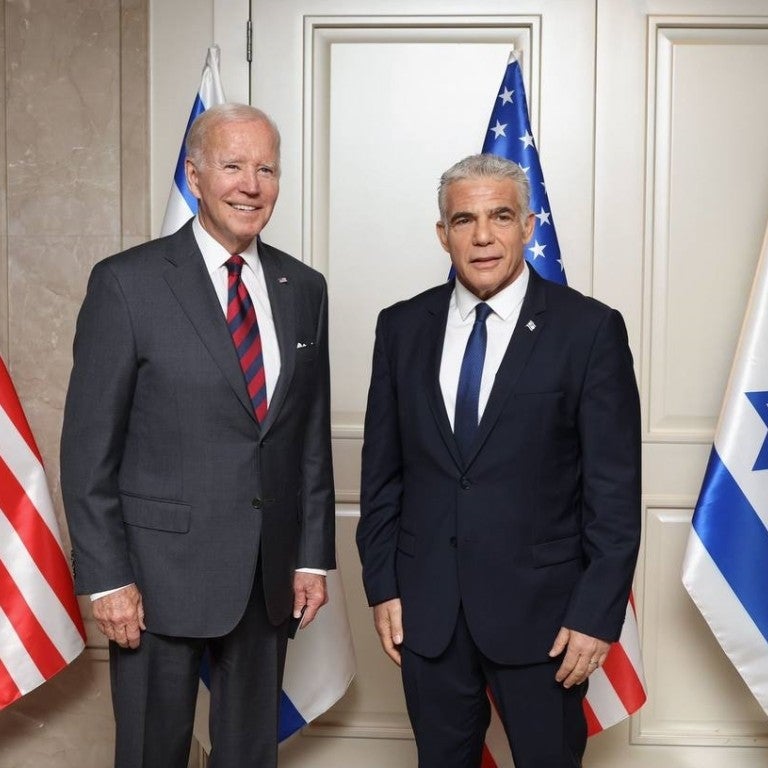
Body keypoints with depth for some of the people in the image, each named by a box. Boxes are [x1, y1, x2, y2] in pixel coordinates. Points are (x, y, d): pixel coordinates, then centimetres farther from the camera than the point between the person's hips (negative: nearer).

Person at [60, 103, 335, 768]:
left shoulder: (304, 288, 6)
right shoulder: (127, 283, -8)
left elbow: (312, 434, 9)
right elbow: (88, 447, -8)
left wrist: (313, 556, 7)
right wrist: (105, 578, -10)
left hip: (270, 574, 4)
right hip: (162, 573, -4)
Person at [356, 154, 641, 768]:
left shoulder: (590, 329, -8)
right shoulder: (402, 327, 3)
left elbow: (614, 487, -8)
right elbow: (382, 468, 6)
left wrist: (598, 614, -10)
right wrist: (382, 585, 4)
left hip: (541, 605, -3)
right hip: (426, 607, 3)